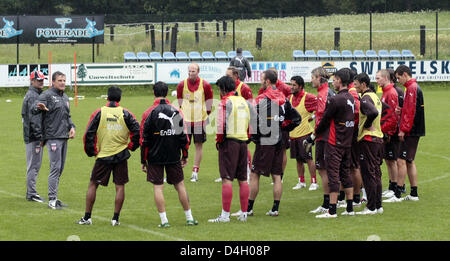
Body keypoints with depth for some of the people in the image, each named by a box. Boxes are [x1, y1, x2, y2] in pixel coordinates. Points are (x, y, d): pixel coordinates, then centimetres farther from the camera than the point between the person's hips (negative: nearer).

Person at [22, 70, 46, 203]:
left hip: (36, 136, 10)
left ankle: (31, 192, 21)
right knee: (33, 164, -7)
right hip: (33, 136, -10)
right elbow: (34, 118, -21)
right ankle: (31, 193, -4)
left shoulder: (37, 95, 18)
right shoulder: (32, 96, -14)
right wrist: (39, 136, -23)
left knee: (36, 164, 15)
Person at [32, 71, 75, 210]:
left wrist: (72, 127, 10)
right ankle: (52, 200, -10)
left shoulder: (65, 97, 19)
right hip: (53, 137, -8)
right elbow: (33, 109, -20)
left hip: (64, 137, 8)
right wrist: (39, 107, -43)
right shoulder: (47, 95, -7)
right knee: (55, 168, -12)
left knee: (60, 168, 11)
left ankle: (54, 198, 17)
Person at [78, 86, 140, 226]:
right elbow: (137, 131, -5)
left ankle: (87, 217, 10)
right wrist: (131, 146, 10)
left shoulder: (98, 113, -2)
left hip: (103, 156, 0)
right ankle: (116, 218, 4)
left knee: (93, 185, 9)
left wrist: (91, 151, 6)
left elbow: (88, 134, -5)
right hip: (121, 156, 0)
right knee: (120, 186, 7)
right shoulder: (125, 114, -1)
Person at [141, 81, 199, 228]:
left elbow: (144, 139, -7)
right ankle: (189, 218, 14)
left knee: (158, 187, 1)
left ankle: (164, 220, -3)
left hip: (155, 156, -3)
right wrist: (185, 155, 13)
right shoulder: (176, 111, 0)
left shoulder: (149, 113, -8)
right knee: (180, 185, 11)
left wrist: (143, 160, 1)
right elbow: (184, 135, 3)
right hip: (174, 156, 3)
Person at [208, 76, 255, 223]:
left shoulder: (226, 102, -8)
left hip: (229, 141, -7)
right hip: (243, 142, 7)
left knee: (227, 179, -7)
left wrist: (219, 140, -4)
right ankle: (243, 214, 15)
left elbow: (221, 124, -16)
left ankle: (225, 215, -10)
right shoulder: (244, 102, 14)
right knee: (242, 179, 12)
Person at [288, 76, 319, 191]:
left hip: (304, 133, -6)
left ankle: (314, 182, 2)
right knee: (298, 159, 11)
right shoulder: (290, 98, 10)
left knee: (308, 159, -4)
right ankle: (301, 182, 20)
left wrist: (312, 117, -9)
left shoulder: (308, 97, -11)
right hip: (293, 133, 6)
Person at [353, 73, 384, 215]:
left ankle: (371, 207, -4)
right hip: (378, 138, 9)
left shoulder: (365, 98, -16)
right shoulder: (375, 96, 14)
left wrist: (367, 125, -15)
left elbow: (373, 112, -33)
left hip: (368, 139, -9)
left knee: (368, 173, -5)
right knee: (376, 173, 14)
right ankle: (378, 205, 17)